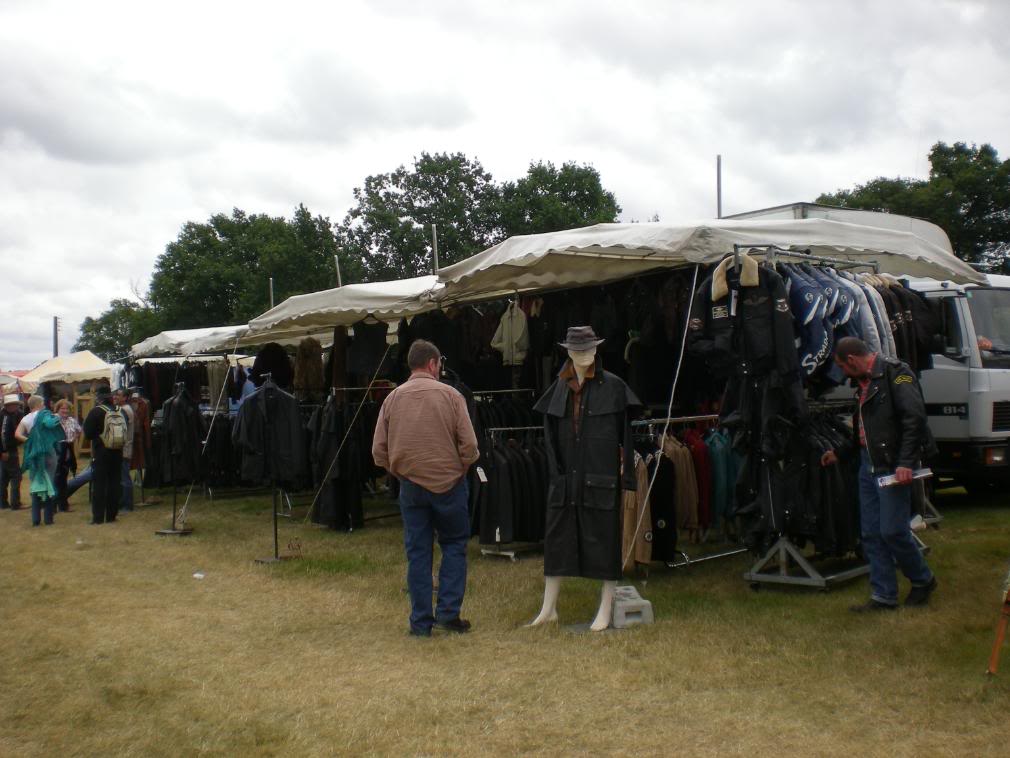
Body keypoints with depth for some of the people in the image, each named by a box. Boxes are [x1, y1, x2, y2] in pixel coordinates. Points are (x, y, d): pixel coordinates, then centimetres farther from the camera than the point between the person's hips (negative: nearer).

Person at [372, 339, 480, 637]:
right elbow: (469, 445, -10)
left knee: (417, 553, 8)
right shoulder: (450, 395, -7)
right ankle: (448, 612, 8)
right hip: (449, 482, -2)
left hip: (411, 486, 2)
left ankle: (421, 622, 13)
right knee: (454, 546, 13)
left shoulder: (393, 398, 1)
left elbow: (379, 451, 1)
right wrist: (459, 472, 6)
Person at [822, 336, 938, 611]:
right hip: (868, 464, 9)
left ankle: (923, 580, 18)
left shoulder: (894, 372, -11)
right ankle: (883, 596, 16)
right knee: (871, 533, 8)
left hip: (892, 466, -9)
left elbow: (915, 416, -19)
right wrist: (839, 453, 32)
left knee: (892, 530, -6)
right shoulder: (864, 381, 18)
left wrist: (906, 462, -24)